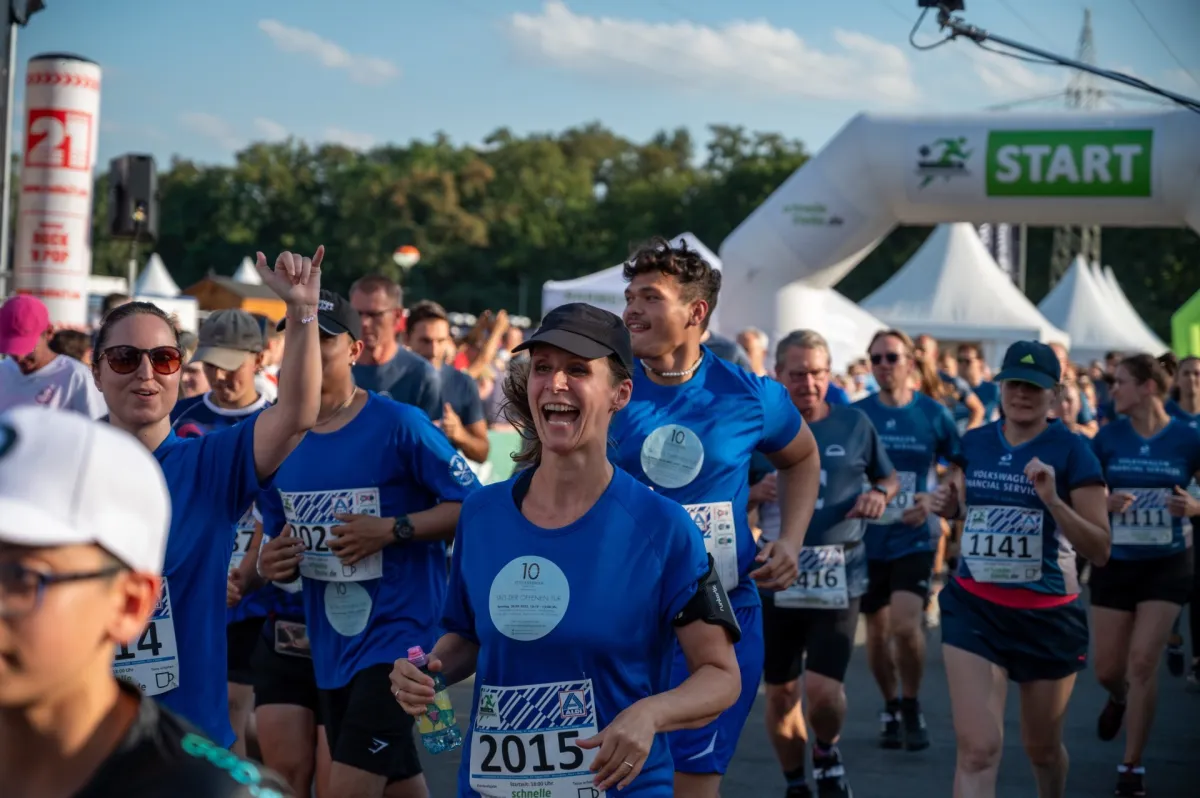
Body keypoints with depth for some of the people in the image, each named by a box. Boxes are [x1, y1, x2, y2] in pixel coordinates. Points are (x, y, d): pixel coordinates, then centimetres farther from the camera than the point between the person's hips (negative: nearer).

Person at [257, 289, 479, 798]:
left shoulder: (399, 424, -11)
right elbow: (276, 534, 20)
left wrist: (392, 530, -21)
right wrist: (271, 563, -2)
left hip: (399, 629, -7)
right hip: (329, 644, 7)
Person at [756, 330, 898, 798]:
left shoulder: (854, 424, 2)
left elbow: (889, 478, 16)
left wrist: (880, 494, -6)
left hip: (839, 580, -1)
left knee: (824, 693, -15)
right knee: (781, 694, 9)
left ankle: (827, 754, 18)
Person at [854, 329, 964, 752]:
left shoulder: (934, 414, -2)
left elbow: (964, 468, 6)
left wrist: (934, 500, -8)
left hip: (914, 538, -2)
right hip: (868, 538, 2)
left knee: (904, 625, -18)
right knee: (877, 632, 10)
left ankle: (912, 705, 3)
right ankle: (890, 707, 32)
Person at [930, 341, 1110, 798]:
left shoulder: (1071, 451, -9)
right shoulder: (973, 443, 3)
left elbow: (1099, 551, -13)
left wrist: (1053, 500, -27)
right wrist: (949, 506, 0)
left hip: (1049, 615, -1)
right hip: (975, 607, 2)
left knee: (1042, 747, 17)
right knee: (978, 748, -14)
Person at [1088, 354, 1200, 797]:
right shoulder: (1108, 437, -3)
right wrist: (1104, 503, -18)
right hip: (1115, 563, 2)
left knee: (1142, 662, -8)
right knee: (1107, 668, 7)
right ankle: (1119, 697, 46)